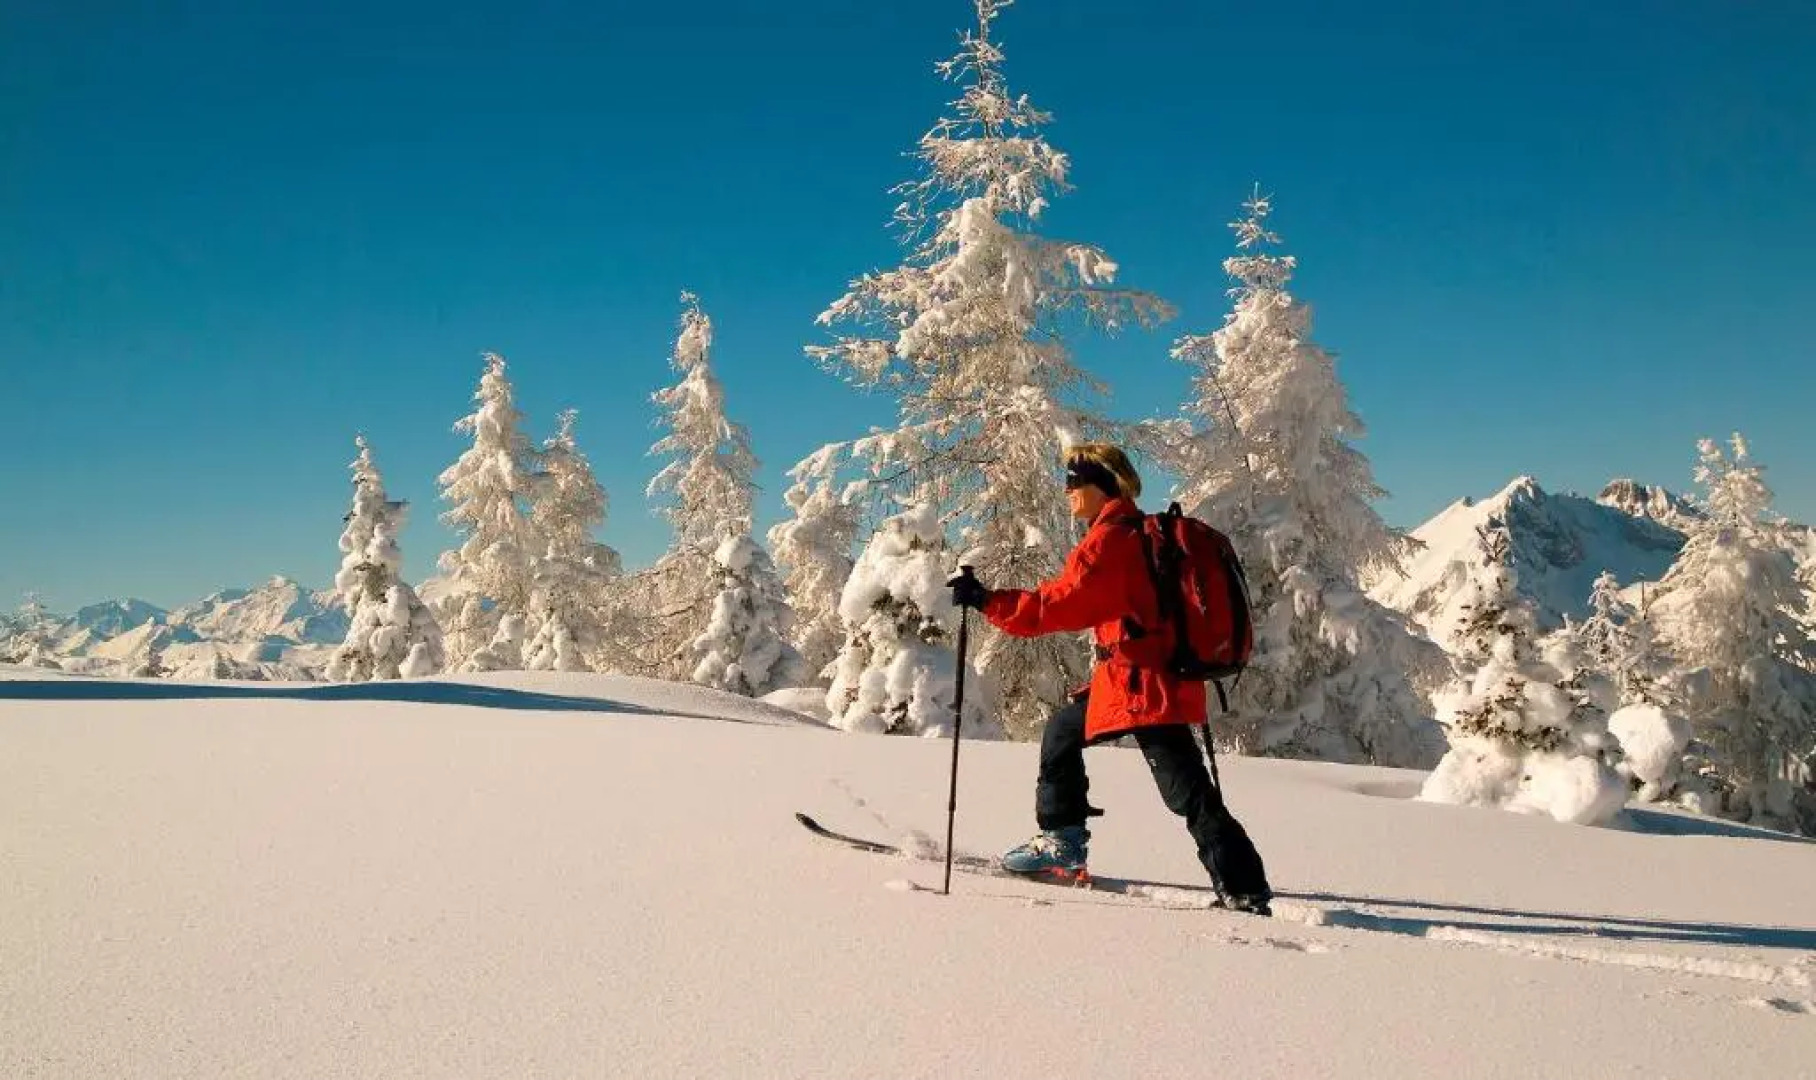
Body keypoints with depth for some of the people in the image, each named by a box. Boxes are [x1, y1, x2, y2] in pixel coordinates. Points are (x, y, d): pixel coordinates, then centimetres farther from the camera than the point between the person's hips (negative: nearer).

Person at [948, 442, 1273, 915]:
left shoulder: (1109, 539, -13)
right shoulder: (1141, 534, 17)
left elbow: (1059, 605, -20)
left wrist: (986, 600, -20)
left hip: (1143, 682, -10)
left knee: (1186, 791, -8)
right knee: (1062, 730, 20)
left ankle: (1246, 891, -7)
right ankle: (1062, 843, 25)